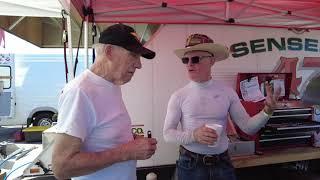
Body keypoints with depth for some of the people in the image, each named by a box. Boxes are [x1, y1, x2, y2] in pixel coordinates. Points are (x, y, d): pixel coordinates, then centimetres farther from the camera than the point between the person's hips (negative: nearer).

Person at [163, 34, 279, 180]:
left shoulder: (227, 92, -3)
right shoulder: (179, 96, -8)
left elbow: (248, 127, -1)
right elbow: (167, 133, -6)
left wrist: (267, 112, -18)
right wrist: (194, 135, -21)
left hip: (222, 163, 2)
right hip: (190, 164, -1)